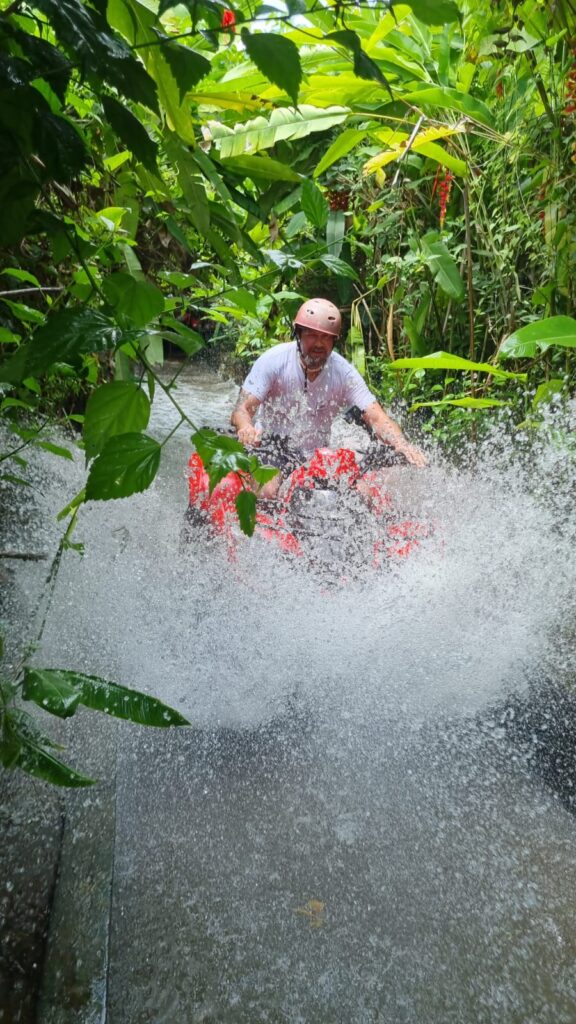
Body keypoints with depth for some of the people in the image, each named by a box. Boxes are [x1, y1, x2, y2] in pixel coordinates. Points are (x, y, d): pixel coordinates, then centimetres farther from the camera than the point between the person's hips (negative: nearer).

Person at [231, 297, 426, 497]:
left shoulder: (344, 373, -10)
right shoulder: (274, 360, -14)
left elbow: (376, 418, -17)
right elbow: (241, 410, -19)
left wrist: (402, 444, -39)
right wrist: (247, 428, -44)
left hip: (317, 458, 3)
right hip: (270, 447, -3)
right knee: (267, 492, -30)